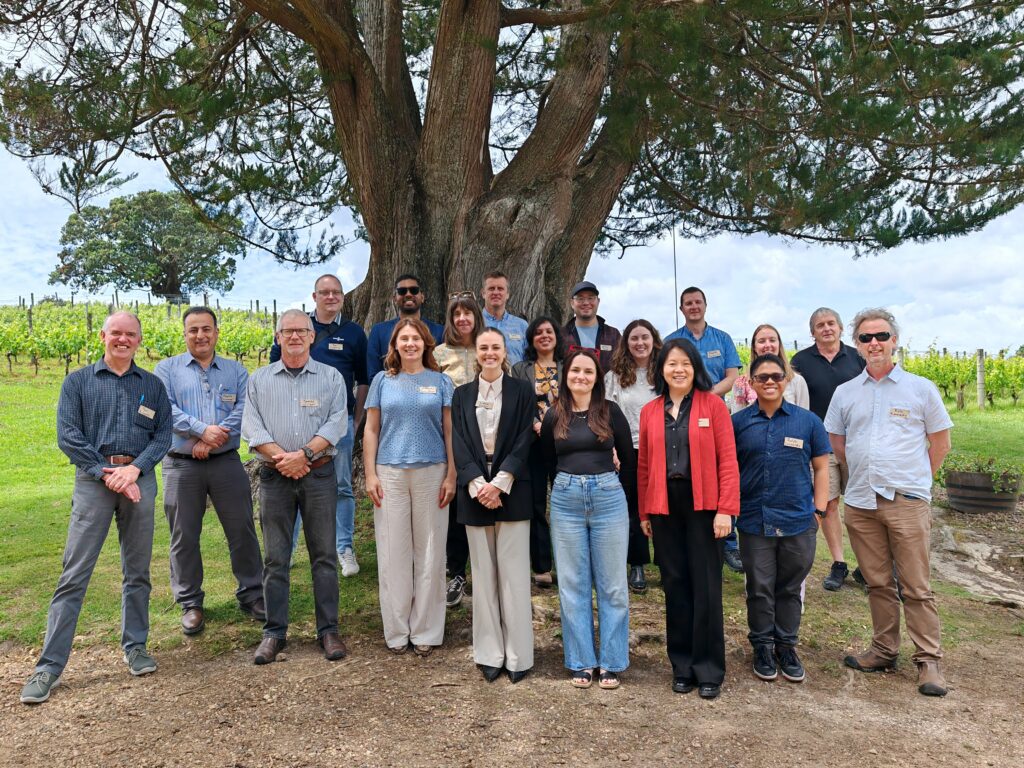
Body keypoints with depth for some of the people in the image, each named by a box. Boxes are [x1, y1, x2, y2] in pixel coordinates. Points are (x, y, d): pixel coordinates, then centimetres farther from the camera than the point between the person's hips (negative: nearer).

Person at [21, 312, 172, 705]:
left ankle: (135, 647, 23)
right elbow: (67, 436, -2)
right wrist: (108, 473, -11)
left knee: (137, 571, 9)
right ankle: (50, 665, 4)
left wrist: (135, 469, -13)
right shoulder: (77, 381, 7)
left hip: (139, 480, 2)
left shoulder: (153, 385, 11)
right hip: (93, 479, -1)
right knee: (74, 574, -3)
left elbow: (163, 434, 3)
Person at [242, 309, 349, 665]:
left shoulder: (331, 377, 6)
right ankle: (274, 632, 16)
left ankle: (328, 630, 13)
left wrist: (303, 454, -16)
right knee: (275, 558, 6)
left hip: (319, 474, -1)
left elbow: (336, 423, -5)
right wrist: (281, 457, -14)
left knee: (324, 555, 3)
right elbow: (251, 426, 0)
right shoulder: (259, 380, 10)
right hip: (275, 476, 1)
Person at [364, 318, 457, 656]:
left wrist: (451, 476, -3)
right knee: (393, 554, 5)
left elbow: (450, 431, 4)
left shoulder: (440, 381, 6)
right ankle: (396, 631, 18)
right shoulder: (383, 380, 8)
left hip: (431, 473, 0)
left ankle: (425, 631, 17)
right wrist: (370, 475, -1)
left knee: (429, 552, 5)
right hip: (390, 474, 1)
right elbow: (371, 430, 7)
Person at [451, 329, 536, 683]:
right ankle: (489, 654, 15)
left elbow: (524, 441, -3)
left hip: (511, 492, -2)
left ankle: (518, 655, 9)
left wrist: (499, 483, -14)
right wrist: (478, 485, -11)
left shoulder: (521, 391, 5)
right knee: (483, 575, 6)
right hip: (475, 491, 2)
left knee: (513, 573, 0)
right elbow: (459, 444, 3)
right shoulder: (462, 394, 11)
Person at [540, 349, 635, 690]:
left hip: (608, 498, -1)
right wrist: (565, 489, 8)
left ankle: (611, 662, 17)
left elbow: (629, 459, 7)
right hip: (566, 501, 2)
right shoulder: (553, 415, 5)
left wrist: (606, 481, 8)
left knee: (612, 584, 5)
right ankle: (581, 662, 19)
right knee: (572, 584, 7)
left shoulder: (610, 411, 0)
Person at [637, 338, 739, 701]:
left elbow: (727, 460, -6)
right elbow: (644, 465, 9)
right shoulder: (650, 412, 7)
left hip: (703, 505, -3)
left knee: (706, 586, 3)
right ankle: (682, 665, 22)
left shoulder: (713, 405, -2)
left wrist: (725, 509, -12)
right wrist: (644, 512, 8)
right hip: (664, 506, 3)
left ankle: (709, 670, 16)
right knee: (675, 585, 9)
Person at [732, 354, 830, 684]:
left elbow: (821, 468, 7)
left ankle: (787, 647, 27)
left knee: (790, 588, 12)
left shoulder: (807, 421, 3)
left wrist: (819, 510, 2)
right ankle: (762, 647, 24)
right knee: (760, 589, 9)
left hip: (798, 521, 1)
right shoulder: (738, 422, 2)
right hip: (754, 521, 0)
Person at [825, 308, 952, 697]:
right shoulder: (844, 393, 8)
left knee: (916, 587, 1)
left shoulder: (921, 388, 2)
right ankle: (884, 651, 24)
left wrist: (914, 479, 6)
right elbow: (836, 444, 16)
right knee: (878, 584, 12)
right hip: (860, 503, 3)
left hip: (908, 502, -3)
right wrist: (866, 473, 13)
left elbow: (941, 442, 7)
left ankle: (928, 660, 12)